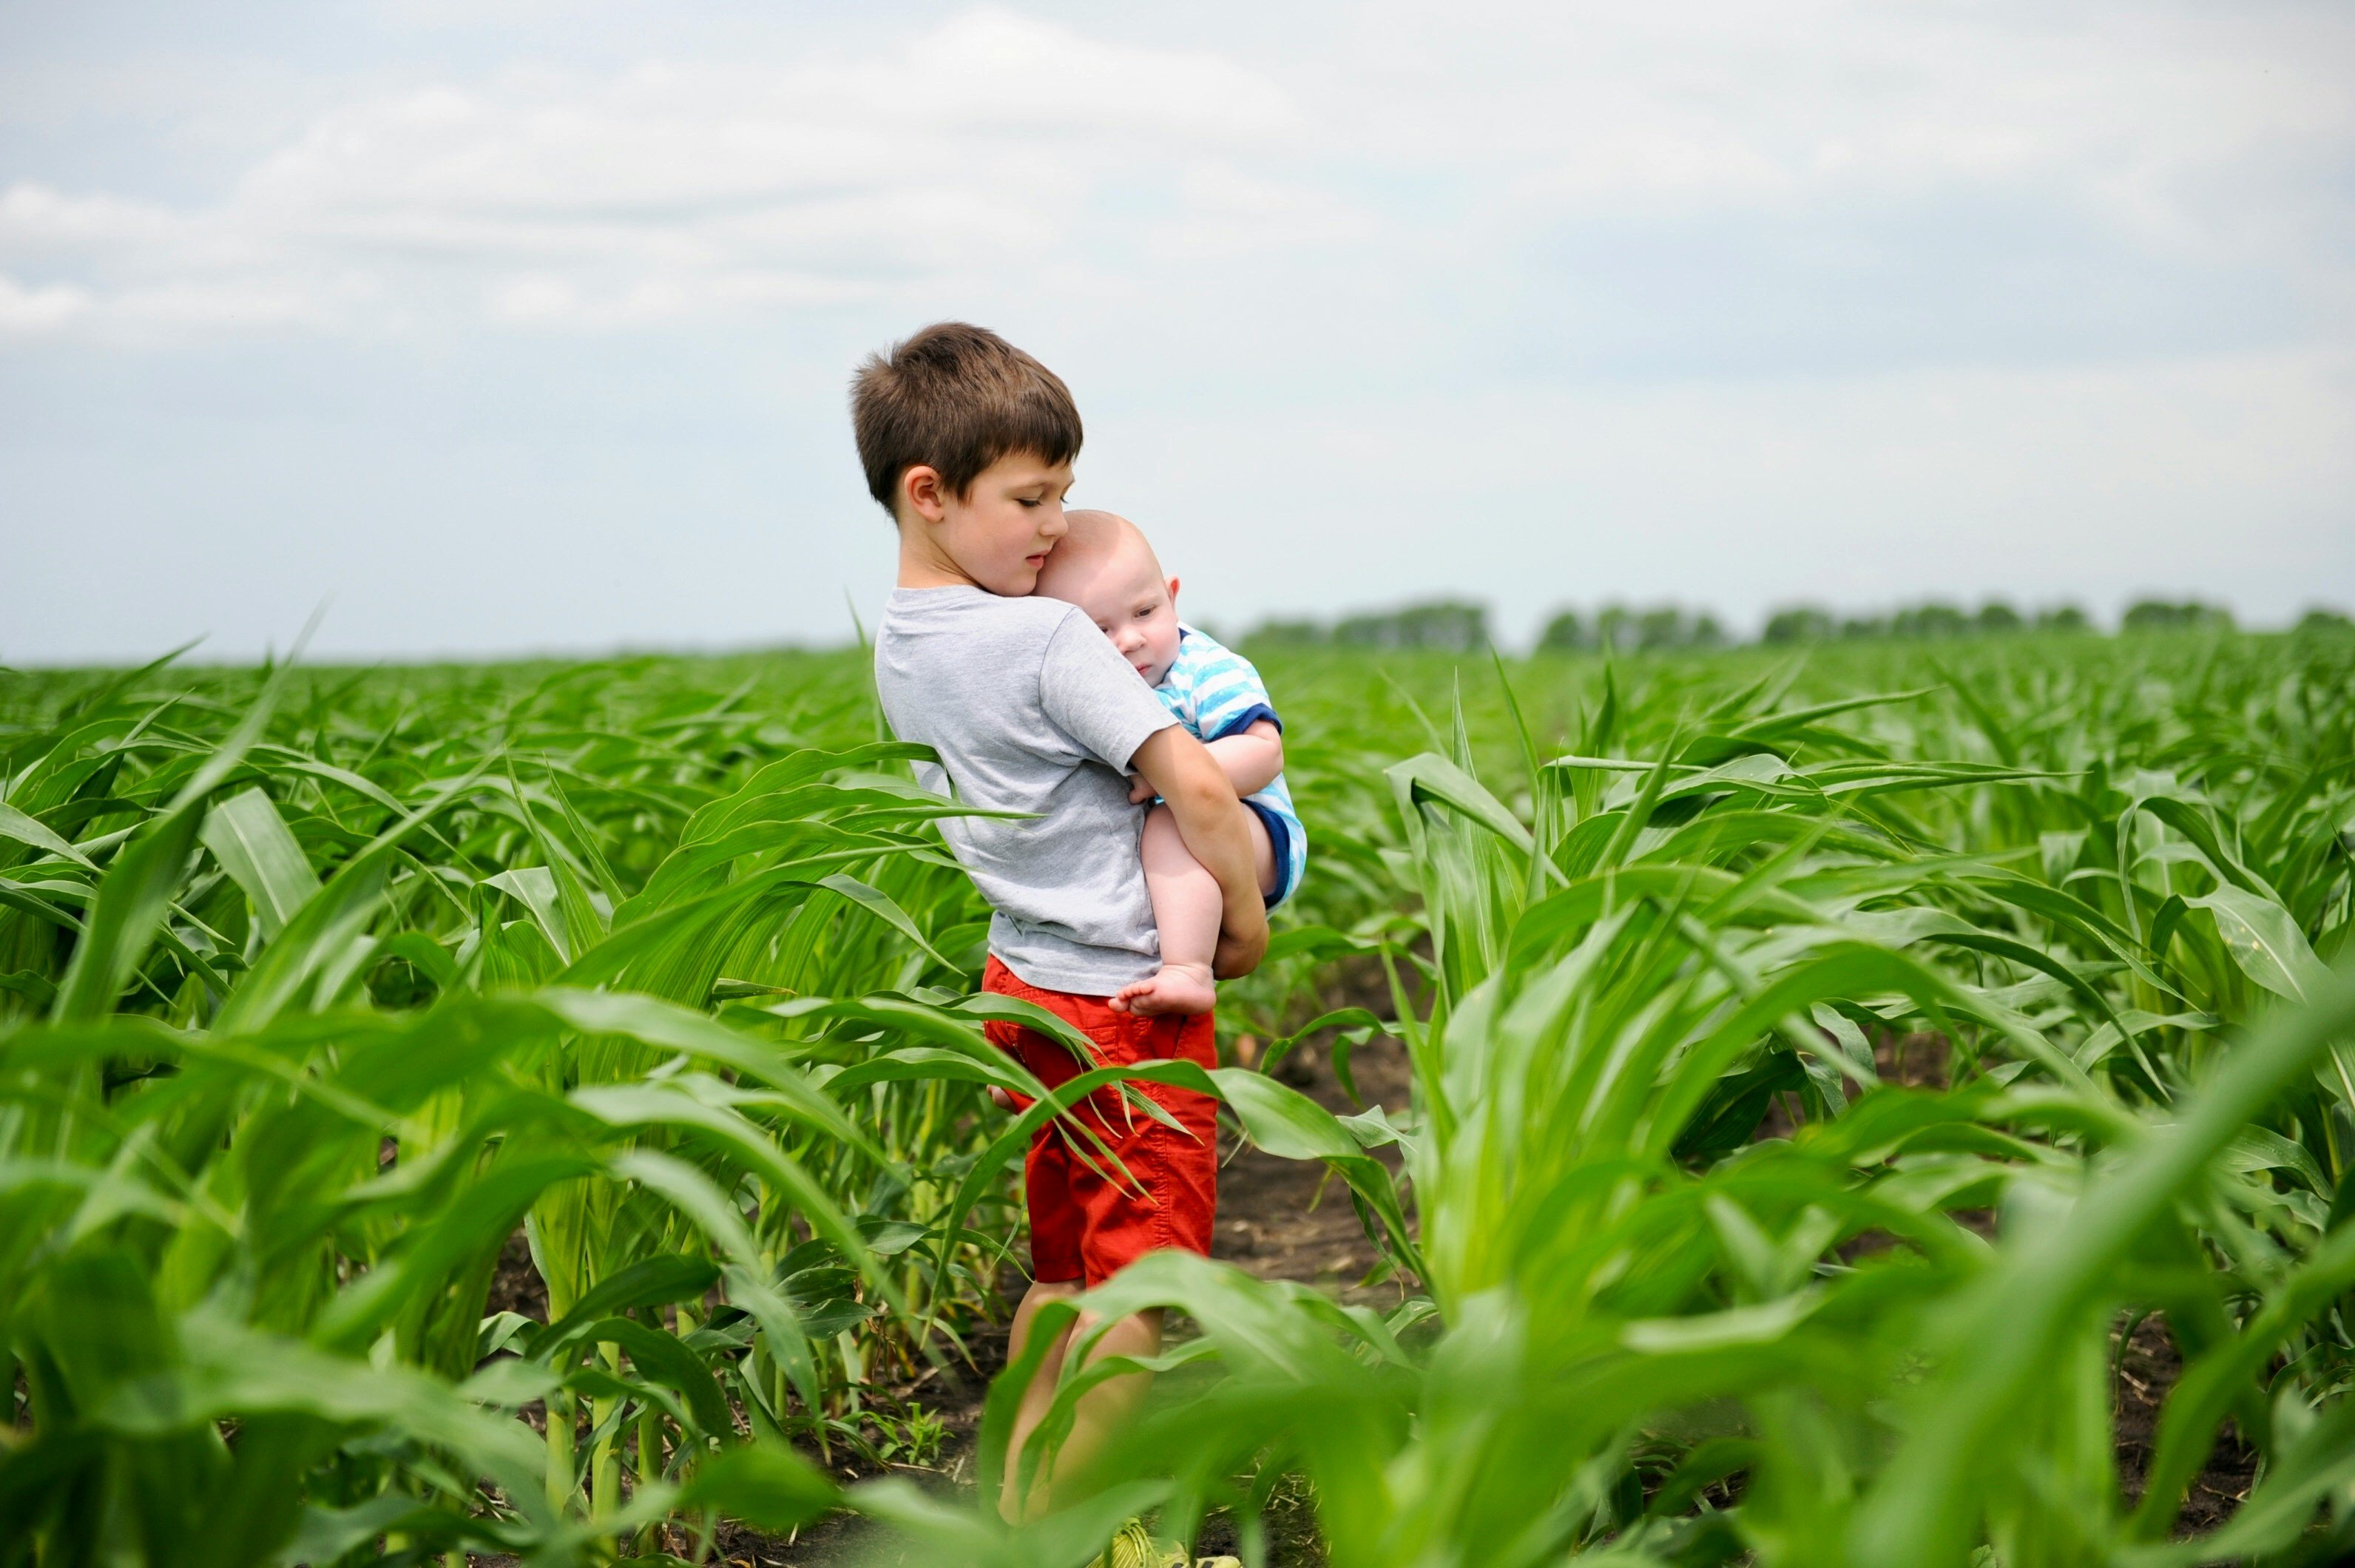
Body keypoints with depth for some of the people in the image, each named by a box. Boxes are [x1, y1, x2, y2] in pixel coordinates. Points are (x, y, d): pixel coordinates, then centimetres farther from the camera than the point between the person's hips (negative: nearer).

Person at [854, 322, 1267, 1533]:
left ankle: (1015, 1510, 24)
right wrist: (1244, 919, -8)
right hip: (1126, 1002, -8)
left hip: (1023, 983, 8)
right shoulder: (1051, 640, -21)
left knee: (1063, 1276, 19)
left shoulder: (899, 644, 4)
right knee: (1139, 1293, 1)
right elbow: (1197, 785, -23)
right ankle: (1043, 1536, 2)